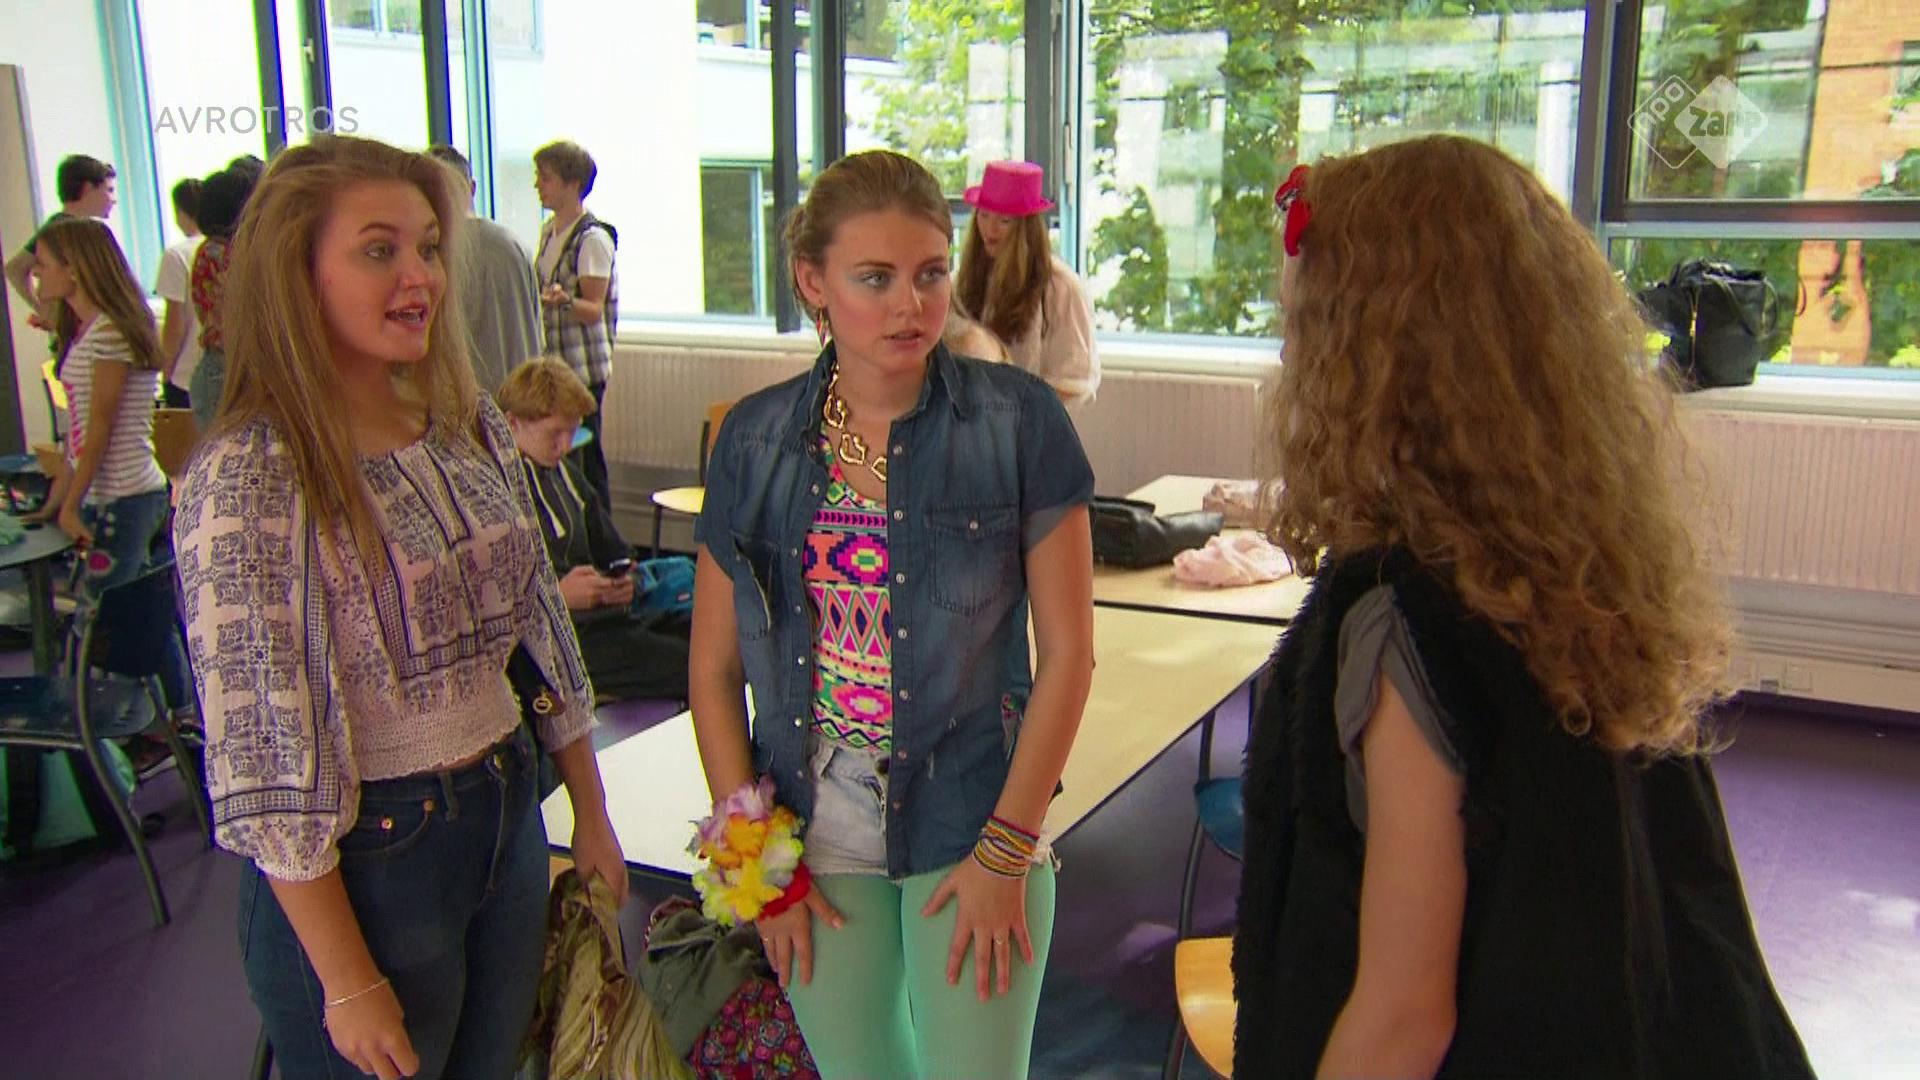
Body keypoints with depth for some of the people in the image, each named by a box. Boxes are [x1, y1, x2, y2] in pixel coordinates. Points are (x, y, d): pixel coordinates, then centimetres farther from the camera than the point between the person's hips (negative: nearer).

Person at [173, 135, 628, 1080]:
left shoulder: (471, 427, 1)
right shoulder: (247, 476, -19)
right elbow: (262, 749, -19)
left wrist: (591, 817, 12)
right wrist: (350, 986, -15)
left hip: (510, 816, 6)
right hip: (364, 860, -6)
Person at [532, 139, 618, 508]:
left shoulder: (593, 238, -13)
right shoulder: (549, 231, 13)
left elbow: (593, 309, -20)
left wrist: (563, 299, -36)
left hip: (583, 366, -8)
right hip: (554, 362, 8)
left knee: (584, 458, -5)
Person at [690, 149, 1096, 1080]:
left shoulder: (1017, 420, -9)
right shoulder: (756, 439, -1)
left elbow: (1067, 652, -7)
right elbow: (714, 669, 2)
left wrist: (1006, 850, -9)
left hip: (974, 831, -2)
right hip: (813, 843, 2)